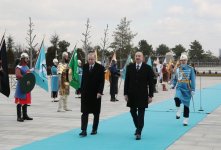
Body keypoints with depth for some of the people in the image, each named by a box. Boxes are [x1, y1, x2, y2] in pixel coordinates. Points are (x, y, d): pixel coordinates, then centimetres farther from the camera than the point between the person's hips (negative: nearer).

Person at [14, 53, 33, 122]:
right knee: (20, 101, -6)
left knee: (26, 101, 14)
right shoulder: (18, 67, -11)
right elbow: (18, 75, -27)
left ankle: (25, 115, 22)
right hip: (21, 86, -9)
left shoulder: (26, 66, 17)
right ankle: (19, 116, -4)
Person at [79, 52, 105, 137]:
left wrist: (99, 92, -17)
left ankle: (94, 129, 21)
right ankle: (84, 130, -7)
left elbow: (102, 81, -8)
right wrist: (81, 90, 9)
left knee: (96, 113, 8)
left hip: (96, 94, -2)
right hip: (85, 93, 2)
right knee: (84, 112, -4)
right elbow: (83, 79, 13)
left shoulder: (100, 68, -5)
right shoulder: (85, 67, 7)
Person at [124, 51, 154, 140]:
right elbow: (126, 81, 6)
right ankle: (138, 127, 34)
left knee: (141, 114, -2)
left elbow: (151, 83, -3)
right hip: (132, 95, 3)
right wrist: (126, 93, 1)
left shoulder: (148, 68, -3)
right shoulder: (130, 67, 5)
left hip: (142, 95, -3)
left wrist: (150, 95, -7)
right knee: (133, 112, 12)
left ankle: (139, 133, 2)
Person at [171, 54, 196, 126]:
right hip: (179, 88, 1)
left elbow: (193, 80, -2)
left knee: (186, 104, 3)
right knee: (177, 98, -29)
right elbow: (175, 78, 18)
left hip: (187, 89, -1)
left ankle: (185, 120, 15)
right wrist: (173, 84, 0)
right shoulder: (177, 69, 7)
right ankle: (178, 110, -2)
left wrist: (193, 90, -7)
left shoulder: (190, 69, -1)